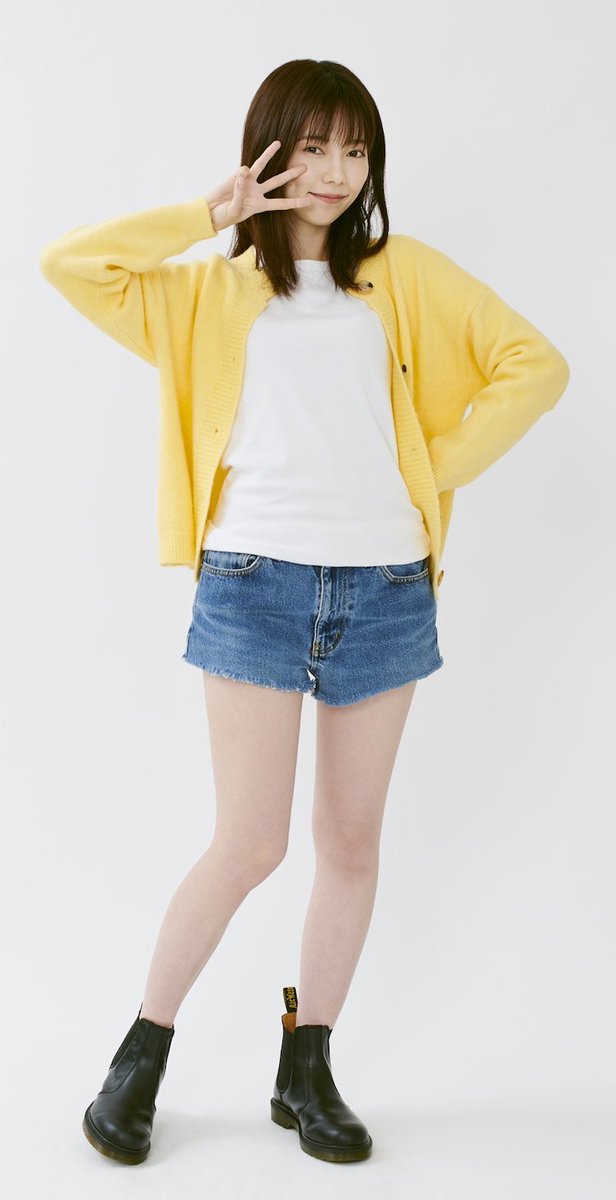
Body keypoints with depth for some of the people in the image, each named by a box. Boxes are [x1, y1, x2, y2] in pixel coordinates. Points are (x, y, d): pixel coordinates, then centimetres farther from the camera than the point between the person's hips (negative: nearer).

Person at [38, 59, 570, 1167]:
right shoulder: (213, 290, 13)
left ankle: (306, 1072, 23)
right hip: (256, 579, -2)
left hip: (383, 586, 2)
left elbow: (535, 366, 8)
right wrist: (208, 214, 3)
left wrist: (436, 466, 2)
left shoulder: (405, 275, 13)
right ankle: (141, 1056, 16)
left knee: (352, 839, 7)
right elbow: (67, 263, 2)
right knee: (250, 842, -5)